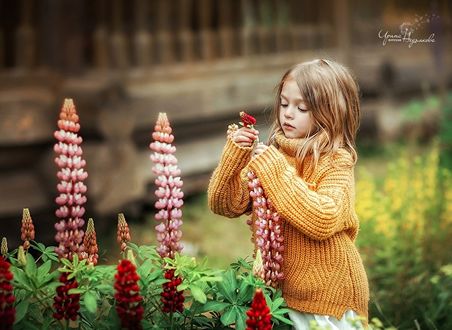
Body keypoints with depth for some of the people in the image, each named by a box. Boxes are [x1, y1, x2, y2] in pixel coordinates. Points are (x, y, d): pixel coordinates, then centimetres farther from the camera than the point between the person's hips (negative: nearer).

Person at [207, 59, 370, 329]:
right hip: (278, 291, 5)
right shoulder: (270, 153, 1)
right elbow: (226, 205, -2)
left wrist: (276, 171, -27)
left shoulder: (336, 162, -12)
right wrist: (234, 156, -17)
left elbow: (323, 221, -28)